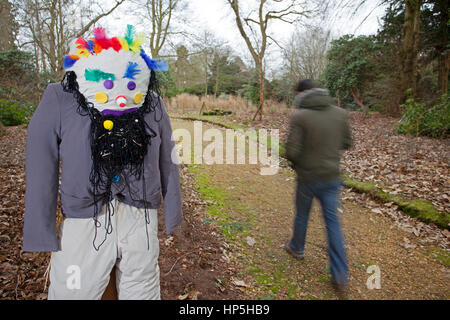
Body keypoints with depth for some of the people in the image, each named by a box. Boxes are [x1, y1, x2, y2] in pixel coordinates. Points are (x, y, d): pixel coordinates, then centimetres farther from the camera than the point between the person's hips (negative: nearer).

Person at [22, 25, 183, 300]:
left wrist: (172, 215, 12)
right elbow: (42, 171, -2)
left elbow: (167, 163, 6)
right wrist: (41, 232, 1)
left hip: (142, 223, 2)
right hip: (85, 223, -1)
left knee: (143, 292, 18)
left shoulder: (152, 104, -2)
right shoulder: (59, 100, -7)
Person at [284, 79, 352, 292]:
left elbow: (292, 151, -19)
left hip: (308, 178, -3)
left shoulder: (299, 116, -16)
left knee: (302, 214, 20)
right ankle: (340, 275, 13)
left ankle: (297, 248, 45)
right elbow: (346, 143, 8)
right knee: (332, 221, 12)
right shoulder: (339, 113, -1)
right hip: (332, 178, 4)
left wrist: (296, 161, 3)